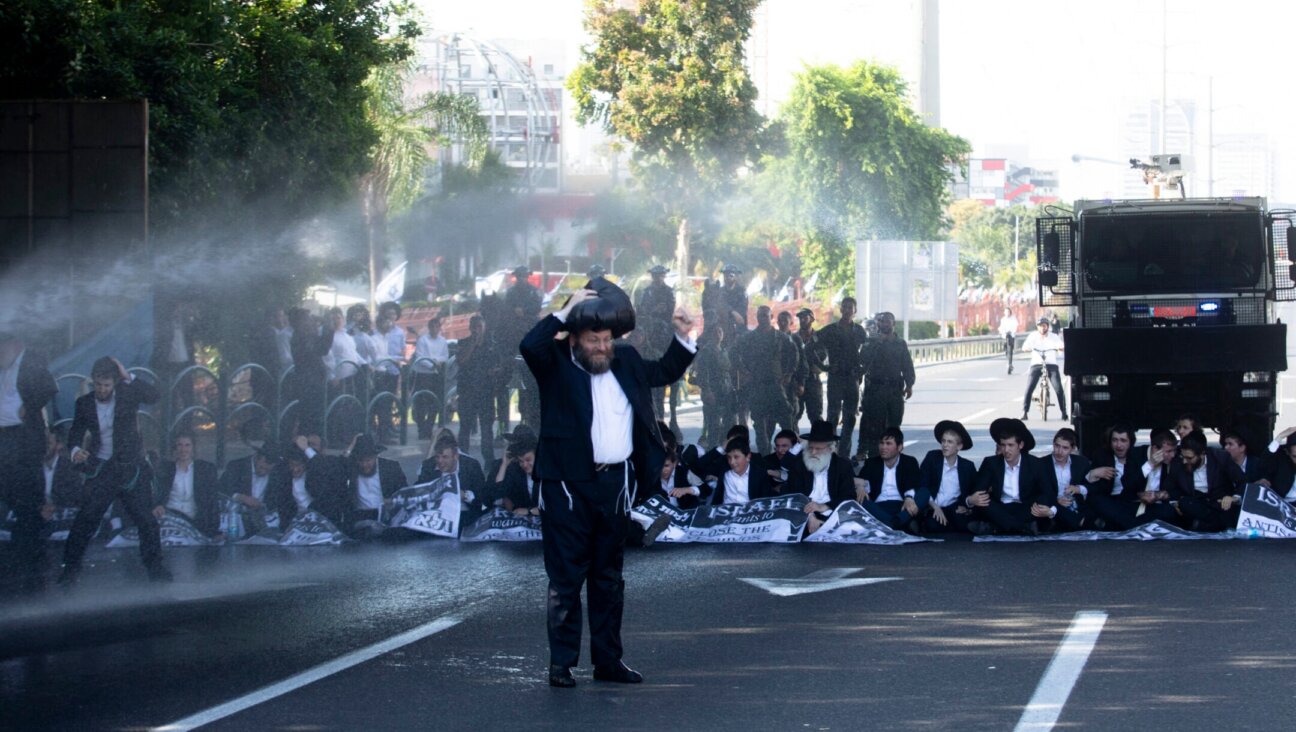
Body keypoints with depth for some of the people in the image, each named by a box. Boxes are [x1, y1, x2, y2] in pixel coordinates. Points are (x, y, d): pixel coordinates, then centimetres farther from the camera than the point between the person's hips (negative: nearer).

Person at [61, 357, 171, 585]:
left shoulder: (127, 393, -3)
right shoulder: (84, 403, 1)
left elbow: (154, 396, -18)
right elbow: (76, 432, 6)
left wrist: (129, 377, -24)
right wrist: (76, 450, -15)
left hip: (130, 469, 0)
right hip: (100, 470, 0)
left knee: (145, 519, 0)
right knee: (86, 519, -7)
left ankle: (155, 566, 13)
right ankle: (71, 568, 2)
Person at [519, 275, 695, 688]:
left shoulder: (625, 362, 12)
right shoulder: (556, 364, -3)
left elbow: (665, 372, 28)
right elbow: (529, 347, -24)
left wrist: (683, 338, 13)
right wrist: (566, 312, -20)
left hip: (616, 483, 5)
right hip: (568, 484, -5)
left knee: (609, 577, 13)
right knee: (566, 577, -1)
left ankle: (608, 660, 20)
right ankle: (561, 662, 4)